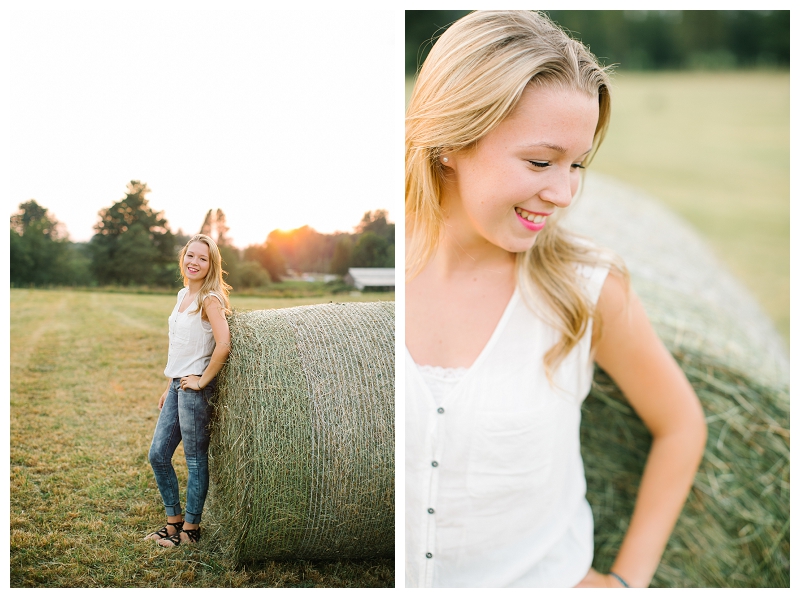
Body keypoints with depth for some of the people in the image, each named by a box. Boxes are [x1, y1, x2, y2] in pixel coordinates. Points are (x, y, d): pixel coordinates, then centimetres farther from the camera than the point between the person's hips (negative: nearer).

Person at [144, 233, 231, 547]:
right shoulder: (183, 294, 13)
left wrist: (202, 379, -17)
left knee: (195, 458, 2)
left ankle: (191, 528, 13)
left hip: (193, 387, -9)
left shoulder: (209, 298, -12)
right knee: (158, 454, 10)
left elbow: (223, 345, -25)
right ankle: (174, 520, 23)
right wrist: (169, 387, 19)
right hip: (176, 385, 9)